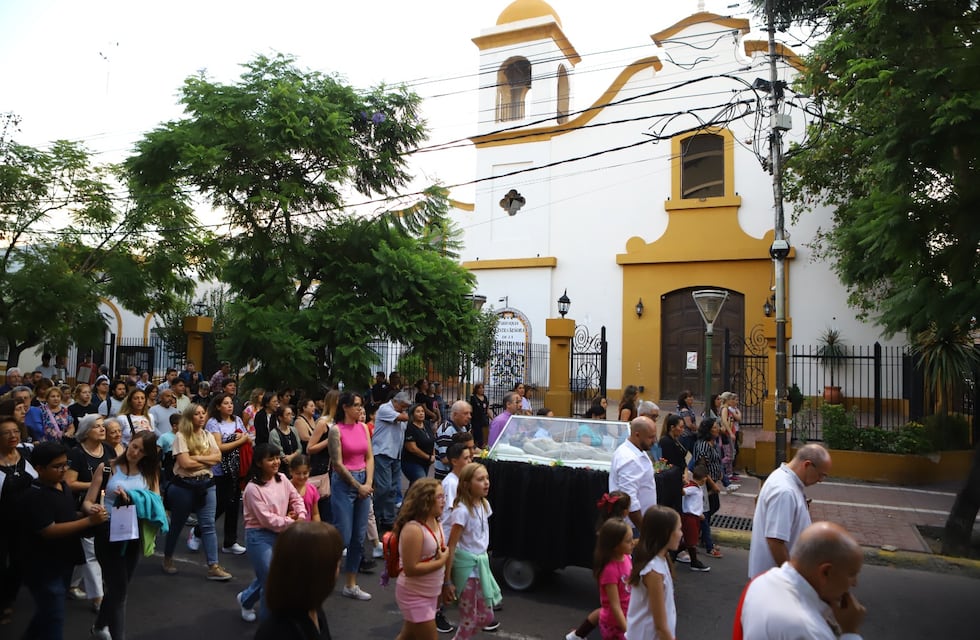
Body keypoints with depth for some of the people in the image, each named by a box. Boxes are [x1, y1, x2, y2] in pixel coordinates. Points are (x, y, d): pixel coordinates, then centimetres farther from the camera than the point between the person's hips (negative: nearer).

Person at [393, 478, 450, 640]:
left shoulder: (435, 522, 0)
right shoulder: (413, 529, -27)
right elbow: (410, 569, -28)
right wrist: (441, 561, -22)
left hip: (430, 593, 8)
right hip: (414, 596, -8)